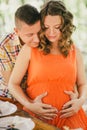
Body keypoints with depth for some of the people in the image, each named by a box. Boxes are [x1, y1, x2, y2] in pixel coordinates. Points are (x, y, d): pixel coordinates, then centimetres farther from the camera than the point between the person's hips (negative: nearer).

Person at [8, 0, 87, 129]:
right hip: (36, 116, -2)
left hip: (68, 115, 3)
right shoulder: (30, 49, 4)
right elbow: (13, 84, 6)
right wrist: (29, 105, -10)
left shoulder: (74, 52, 13)